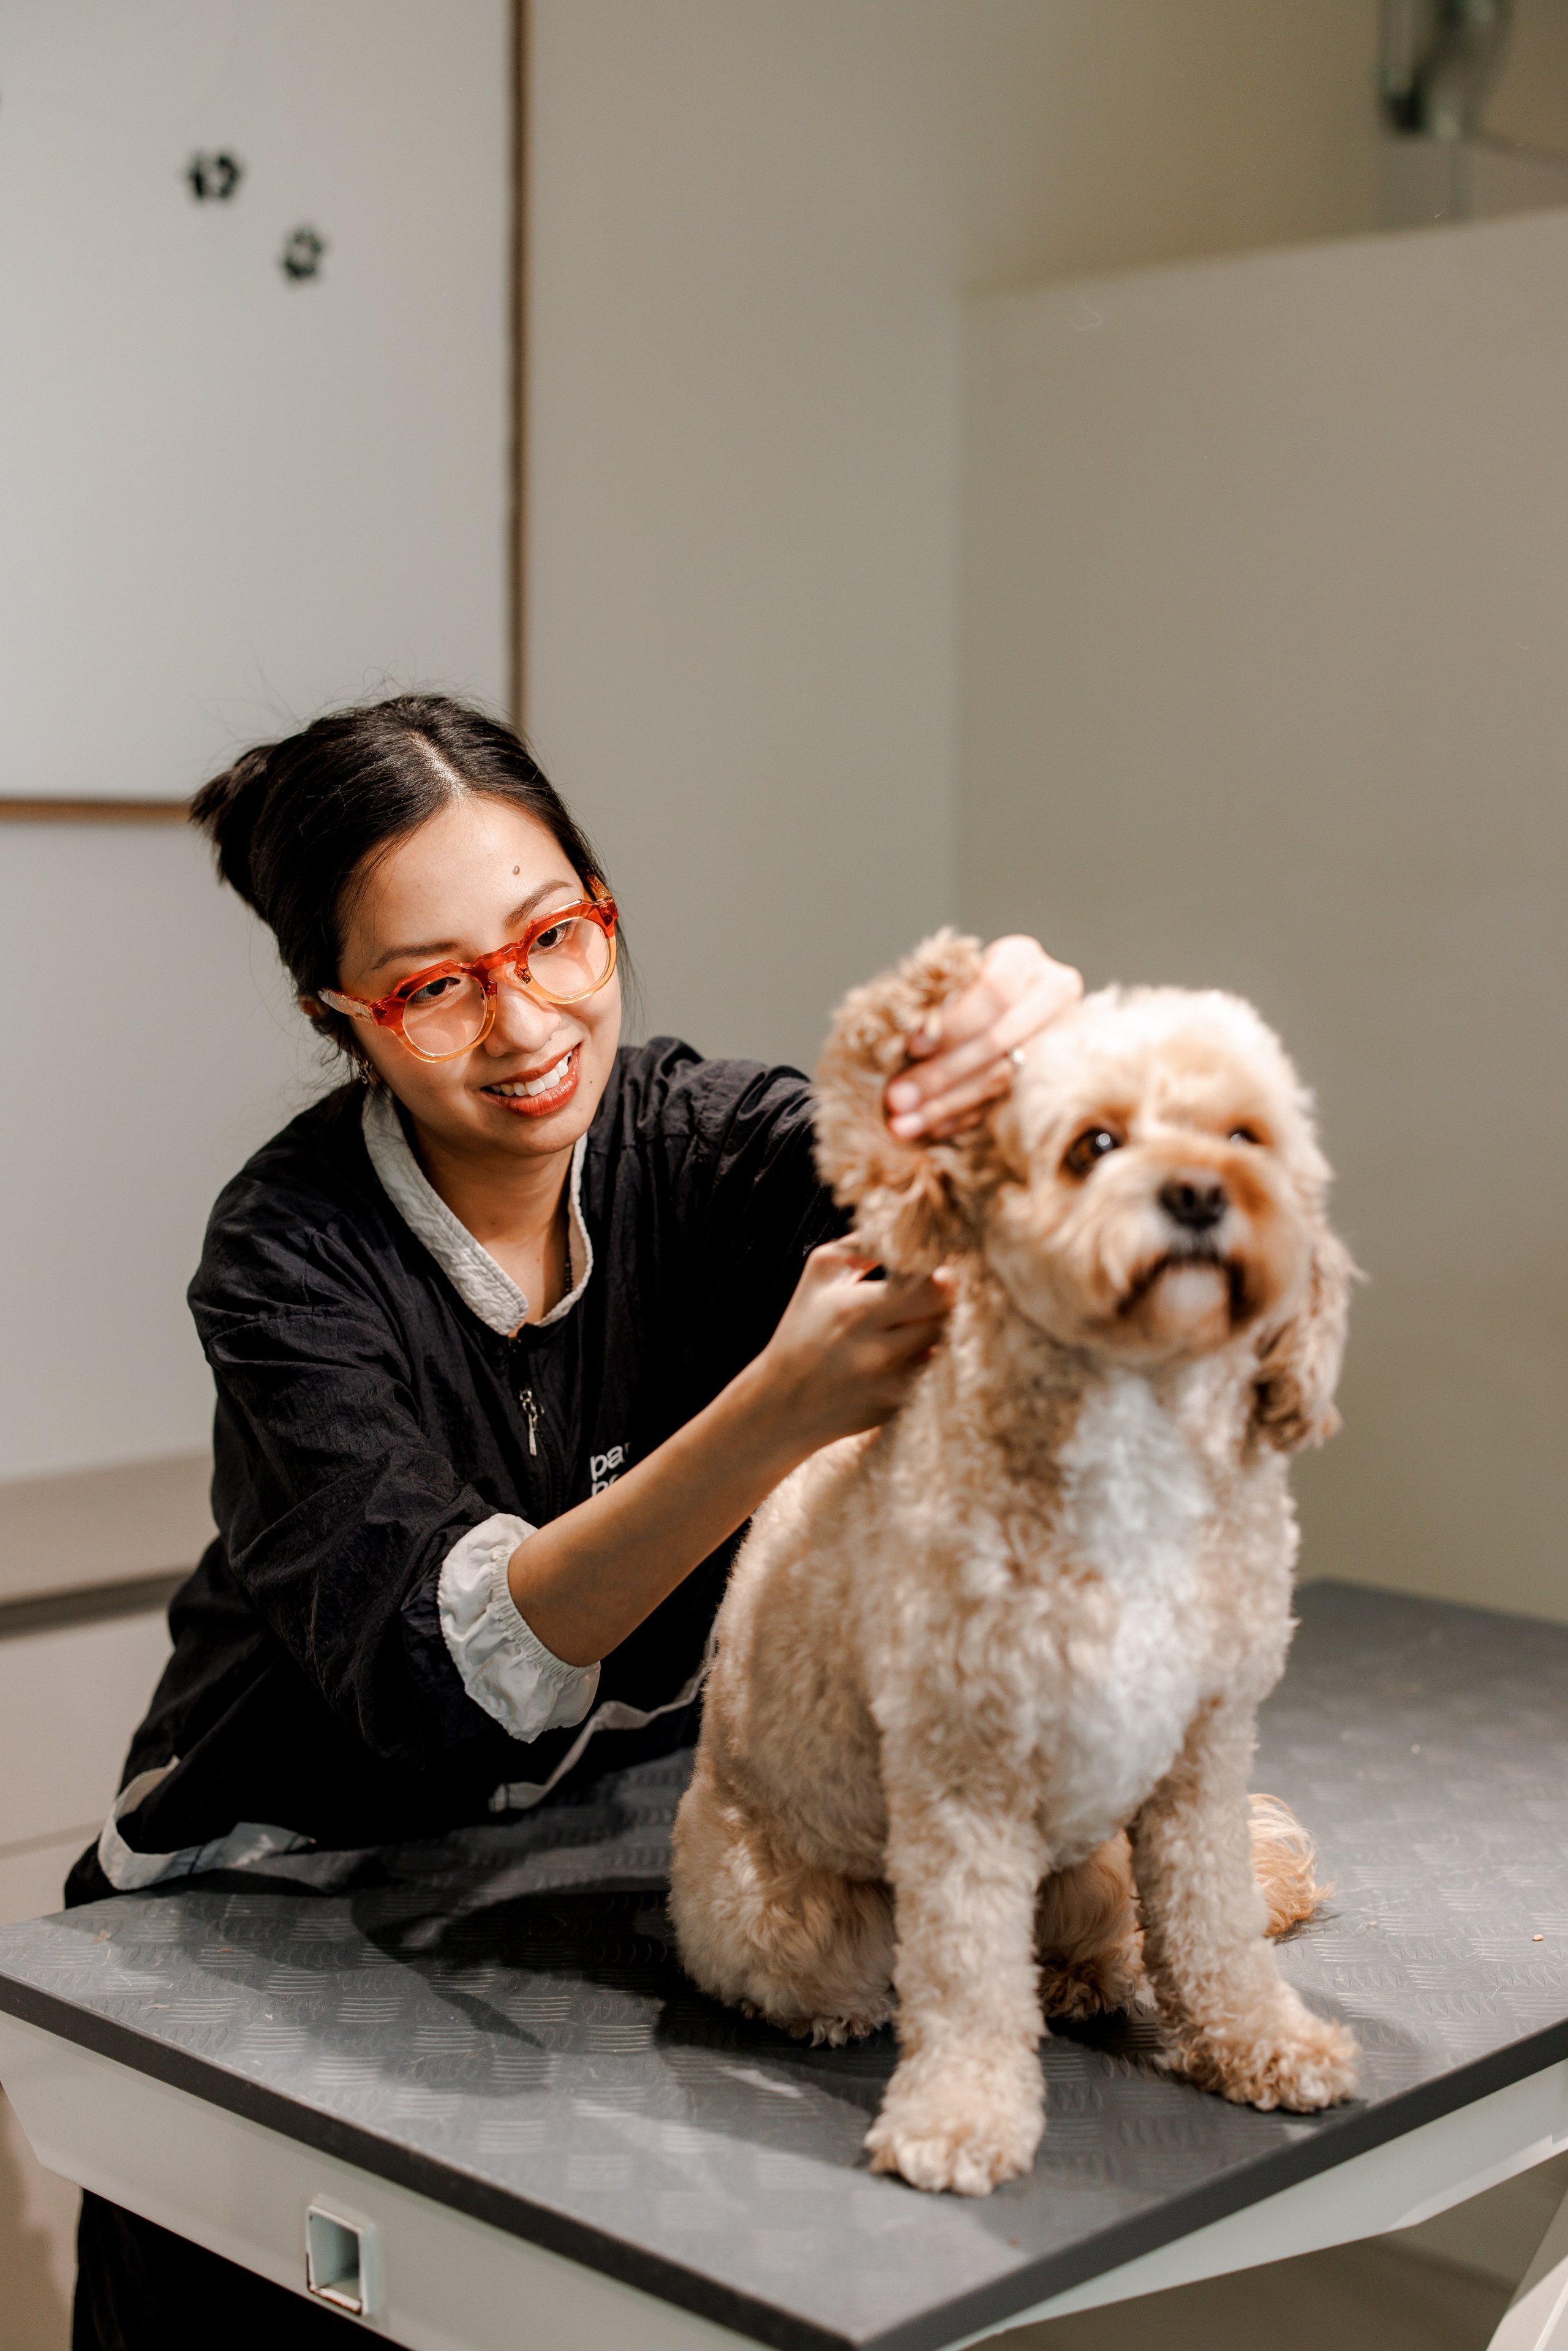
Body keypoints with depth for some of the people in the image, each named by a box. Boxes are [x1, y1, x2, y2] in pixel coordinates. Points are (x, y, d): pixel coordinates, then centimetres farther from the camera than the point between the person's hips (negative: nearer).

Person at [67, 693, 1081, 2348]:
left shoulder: (690, 1140, -10)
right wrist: (779, 1412, -48)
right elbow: (445, 1667, -34)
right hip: (273, 1893, -2)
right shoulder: (291, 1253, -21)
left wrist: (1016, 1066, -54)